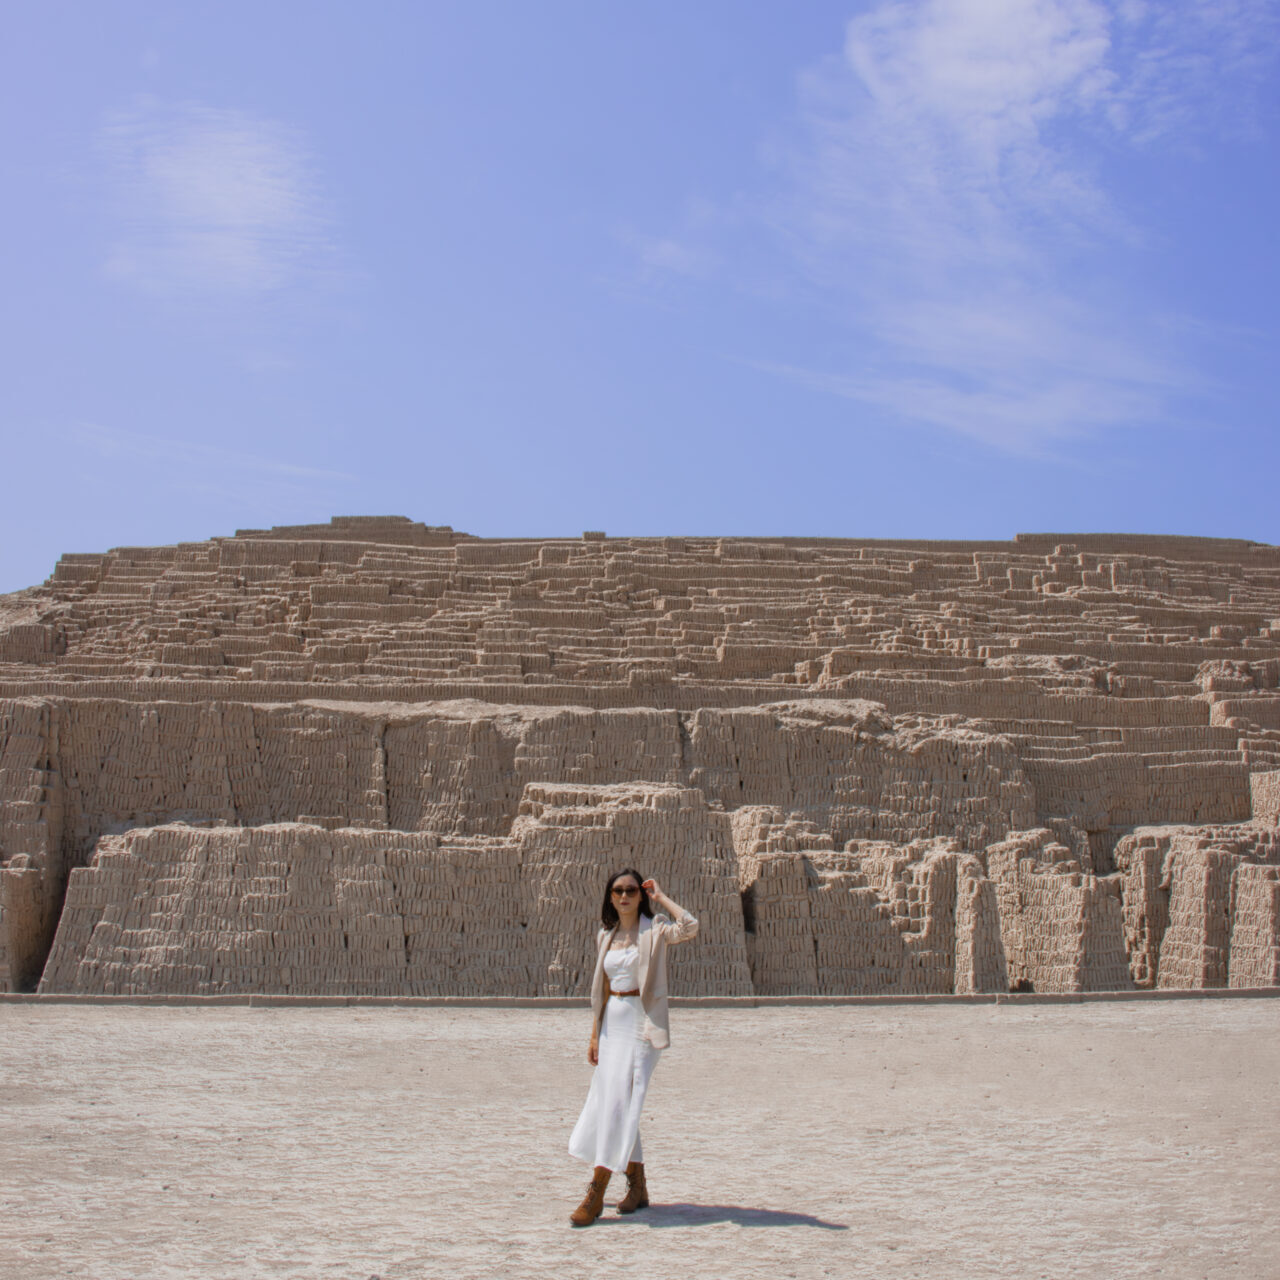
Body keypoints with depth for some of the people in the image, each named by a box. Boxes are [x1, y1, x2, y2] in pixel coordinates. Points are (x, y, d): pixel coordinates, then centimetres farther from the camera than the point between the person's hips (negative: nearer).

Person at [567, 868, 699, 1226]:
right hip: (612, 1022, 7)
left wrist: (661, 897, -11)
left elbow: (689, 927, -25)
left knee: (620, 1103, -12)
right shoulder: (605, 937, 13)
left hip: (642, 1023, -6)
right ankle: (637, 1187, 21)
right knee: (612, 1105, 8)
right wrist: (594, 1035, 12)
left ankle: (595, 1195, -12)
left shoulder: (654, 931, -3)